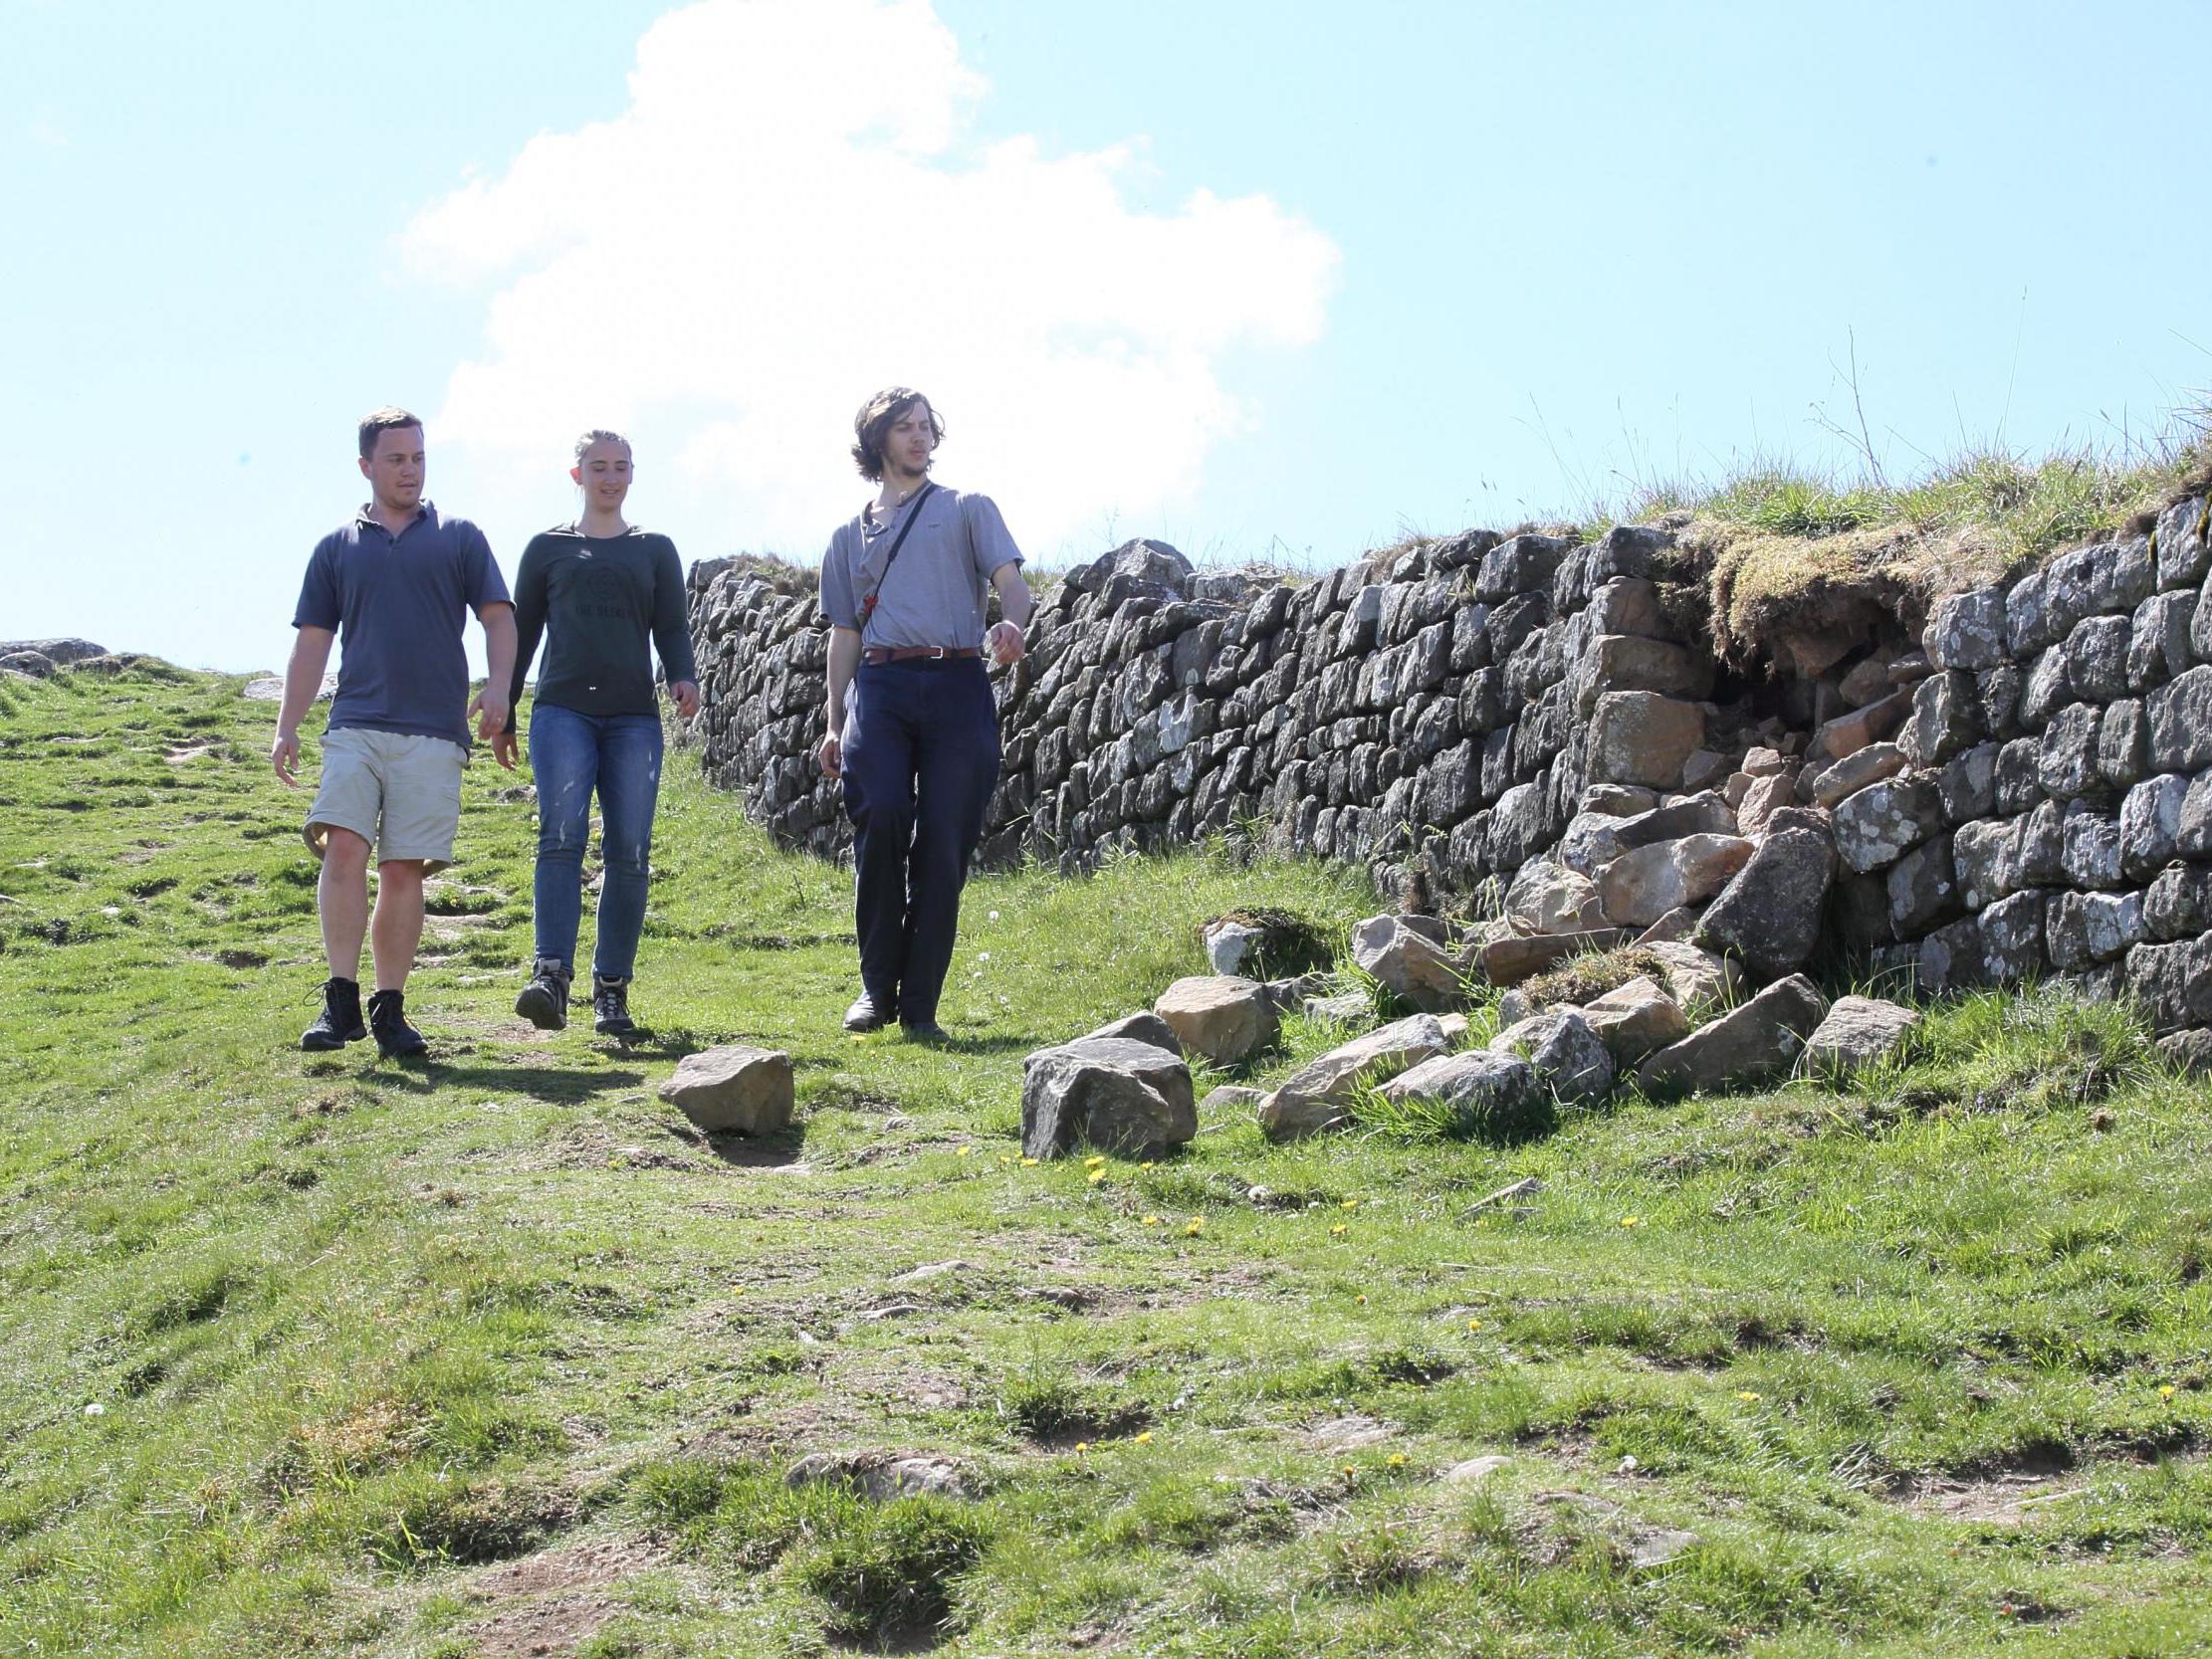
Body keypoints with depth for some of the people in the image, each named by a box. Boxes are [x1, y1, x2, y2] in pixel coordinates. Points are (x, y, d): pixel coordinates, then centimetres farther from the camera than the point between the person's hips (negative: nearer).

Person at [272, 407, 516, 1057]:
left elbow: (498, 616, 9)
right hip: (355, 725, 1)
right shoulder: (337, 547, 17)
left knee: (405, 870, -2)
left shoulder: (459, 537, 13)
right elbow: (312, 642, 16)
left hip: (433, 730, -1)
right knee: (343, 848, -17)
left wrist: (497, 688, -9)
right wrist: (286, 729, 8)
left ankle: (390, 1009, 5)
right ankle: (341, 1000, -15)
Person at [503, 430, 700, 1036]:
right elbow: (521, 633, 17)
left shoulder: (655, 550, 17)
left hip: (634, 716, 2)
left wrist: (685, 678, -10)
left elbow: (672, 627, 11)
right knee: (562, 833, -20)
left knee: (629, 851, -5)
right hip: (563, 711, -1)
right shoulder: (548, 548, 15)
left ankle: (611, 990, 1)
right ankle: (551, 976, -29)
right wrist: (502, 712, 14)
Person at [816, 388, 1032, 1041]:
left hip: (957, 686, -1)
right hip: (879, 687, 1)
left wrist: (1010, 624, -21)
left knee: (943, 843, -7)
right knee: (882, 819, -20)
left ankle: (920, 1004, -1)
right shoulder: (850, 536, 24)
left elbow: (1012, 582, 3)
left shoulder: (968, 510, 17)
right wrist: (834, 725, 12)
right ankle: (877, 986, -7)